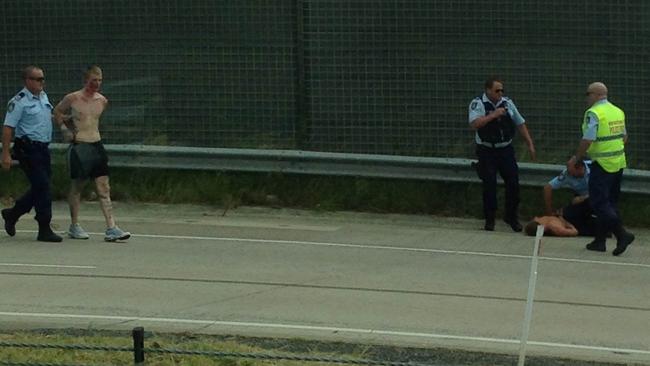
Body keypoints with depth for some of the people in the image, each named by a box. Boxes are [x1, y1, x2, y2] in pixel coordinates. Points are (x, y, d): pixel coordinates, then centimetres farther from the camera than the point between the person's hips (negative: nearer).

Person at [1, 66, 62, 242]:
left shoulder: (43, 96, 13)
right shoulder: (19, 102, -12)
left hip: (43, 148, 8)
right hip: (28, 149, -8)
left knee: (40, 188, 11)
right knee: (42, 188, -9)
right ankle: (44, 230, -3)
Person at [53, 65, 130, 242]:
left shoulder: (102, 101, 5)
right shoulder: (72, 98, -7)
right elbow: (57, 112, 9)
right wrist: (66, 129, 3)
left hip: (97, 145, 4)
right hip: (79, 146, -4)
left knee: (104, 188, -3)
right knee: (77, 186, 6)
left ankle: (111, 228, -8)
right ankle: (74, 226, 18)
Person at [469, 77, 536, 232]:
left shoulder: (507, 103, 7)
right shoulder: (478, 104, -7)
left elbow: (520, 124, 14)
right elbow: (474, 124, -23)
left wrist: (530, 144, 10)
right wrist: (493, 115, -24)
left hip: (506, 150, 4)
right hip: (487, 151, -4)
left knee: (513, 182, 0)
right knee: (489, 184, -4)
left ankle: (511, 216, 17)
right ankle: (489, 219, 8)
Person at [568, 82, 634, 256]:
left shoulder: (593, 113, -15)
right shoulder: (618, 112, 10)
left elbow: (587, 140, -18)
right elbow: (624, 137, 17)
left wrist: (576, 158, -6)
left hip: (602, 163, -8)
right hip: (619, 163, 8)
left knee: (599, 203, -5)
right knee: (610, 202, 13)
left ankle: (622, 234, -17)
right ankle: (600, 240, 18)